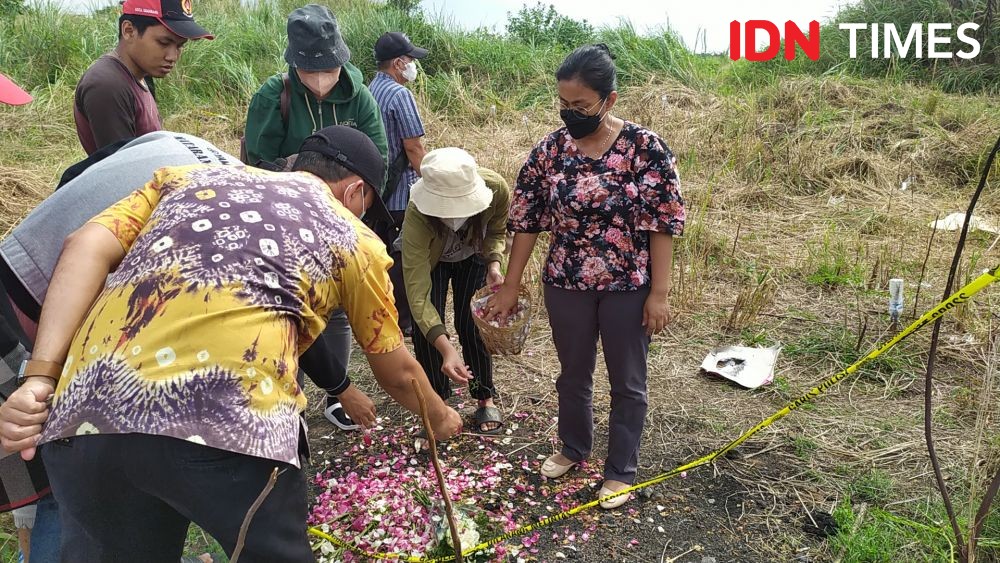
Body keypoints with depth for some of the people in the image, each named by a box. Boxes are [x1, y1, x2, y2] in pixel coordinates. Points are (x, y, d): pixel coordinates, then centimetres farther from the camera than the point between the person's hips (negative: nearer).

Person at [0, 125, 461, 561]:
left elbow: (87, 248, 11)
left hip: (82, 415, 5)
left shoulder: (189, 176, 26)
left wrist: (39, 377, 6)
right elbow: (397, 374, 28)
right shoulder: (353, 237, 19)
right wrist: (440, 418, 45)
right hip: (225, 422, -4)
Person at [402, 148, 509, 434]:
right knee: (426, 328, -10)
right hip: (431, 259, -1)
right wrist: (446, 350, -55)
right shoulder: (417, 218, -44)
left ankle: (486, 399, 13)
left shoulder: (497, 188, -37)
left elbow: (497, 231, -12)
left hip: (473, 256, 1)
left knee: (471, 323, -6)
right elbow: (417, 293, -46)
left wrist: (493, 265, -31)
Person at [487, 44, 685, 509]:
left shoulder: (645, 148, -13)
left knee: (627, 383, 12)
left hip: (628, 288, -2)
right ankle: (574, 448, 43)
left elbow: (663, 224, -10)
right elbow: (526, 222, 0)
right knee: (573, 374, 19)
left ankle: (621, 470, 31)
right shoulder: (548, 151, -5)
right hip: (567, 286, 3)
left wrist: (658, 292, -13)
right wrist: (510, 286, 1)